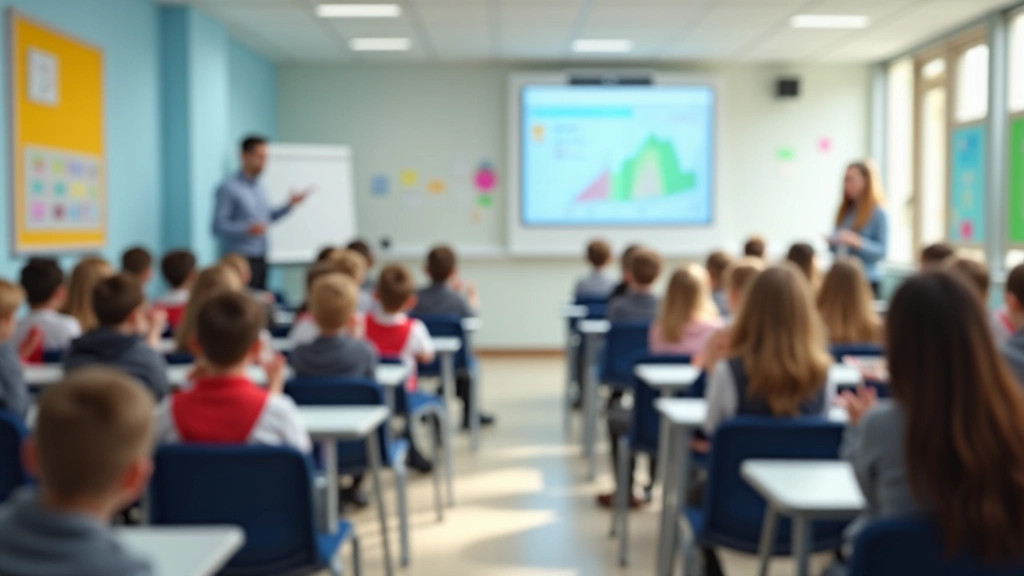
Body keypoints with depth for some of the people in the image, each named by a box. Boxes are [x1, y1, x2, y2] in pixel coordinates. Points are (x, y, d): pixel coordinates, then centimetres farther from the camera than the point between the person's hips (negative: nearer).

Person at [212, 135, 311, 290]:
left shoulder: (259, 187, 15)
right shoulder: (229, 188, -9)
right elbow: (218, 226, -13)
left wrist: (289, 204, 12)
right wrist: (248, 228, -26)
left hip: (260, 259, 7)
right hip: (241, 259, -7)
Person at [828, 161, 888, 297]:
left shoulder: (879, 214, -7)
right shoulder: (845, 212, 11)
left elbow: (882, 251, -12)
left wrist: (857, 242, -24)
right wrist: (832, 242, -3)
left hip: (867, 281, -5)